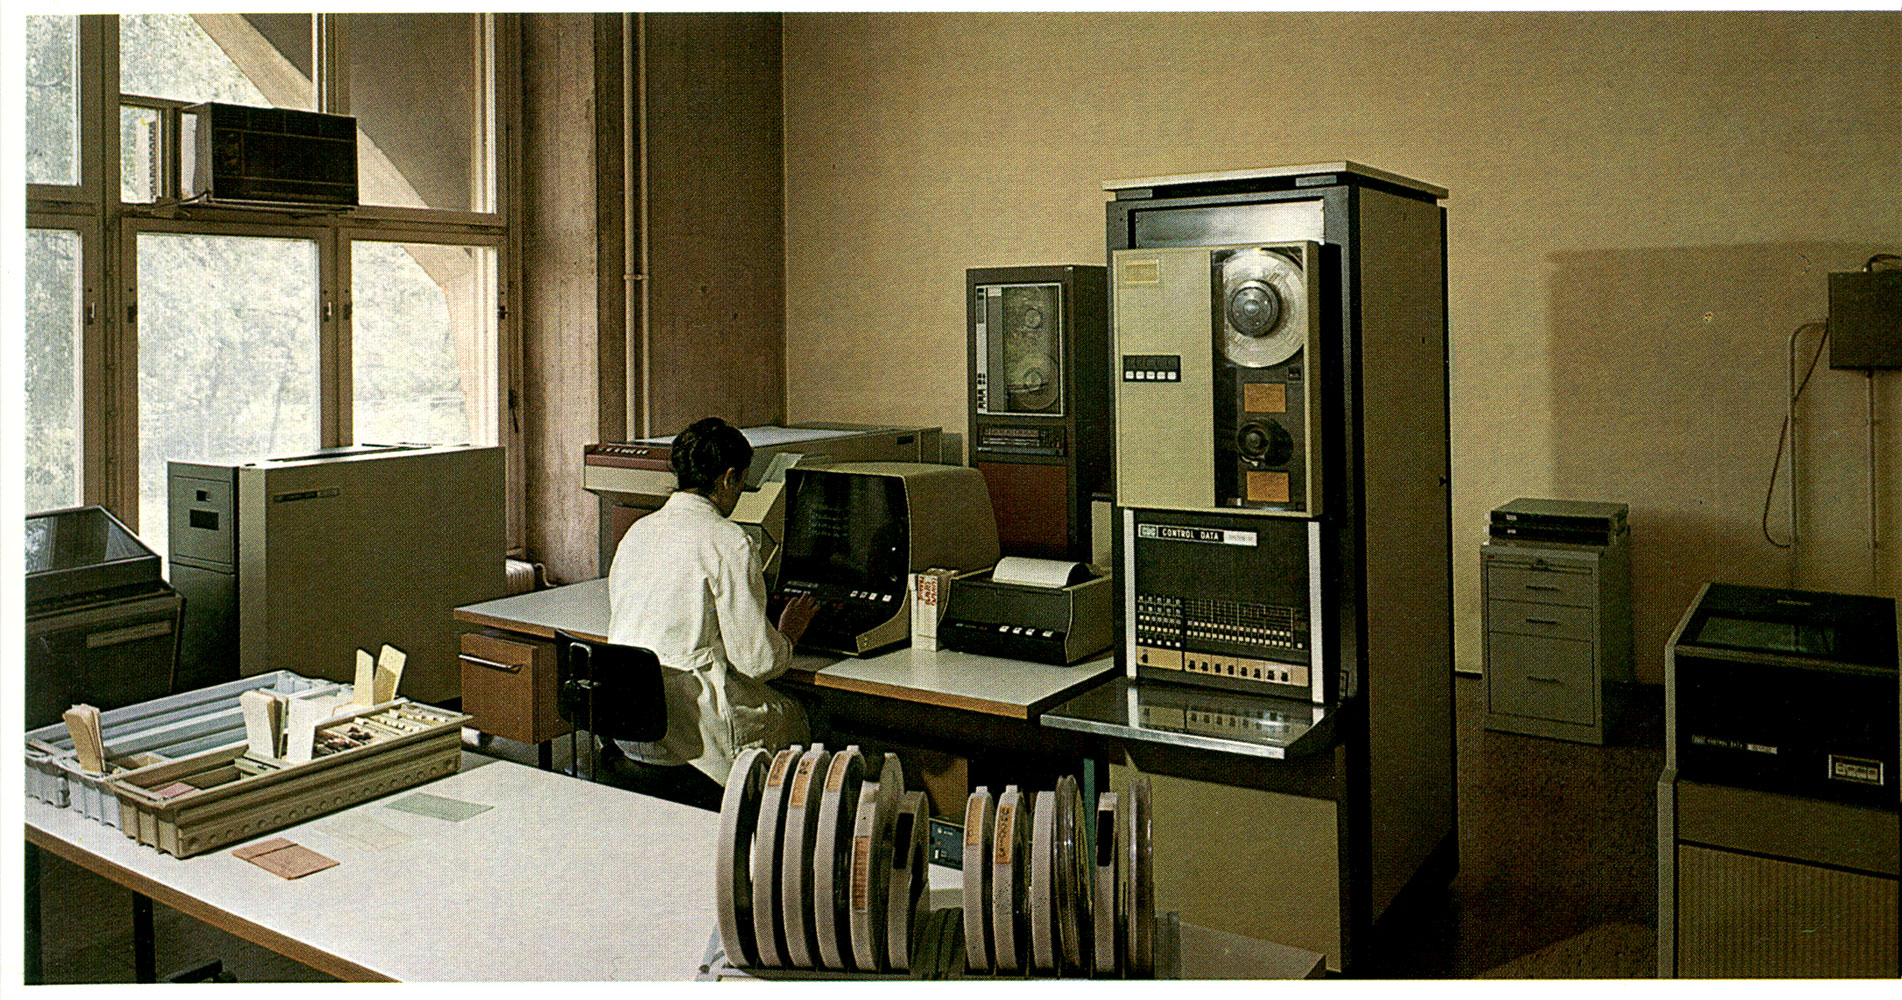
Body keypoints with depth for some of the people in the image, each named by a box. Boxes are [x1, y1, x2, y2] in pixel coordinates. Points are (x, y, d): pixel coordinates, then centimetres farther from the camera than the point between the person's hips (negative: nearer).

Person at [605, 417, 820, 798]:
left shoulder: (636, 531, 8)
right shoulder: (728, 541, -14)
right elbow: (756, 660, -13)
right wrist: (788, 635, 10)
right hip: (688, 730, -7)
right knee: (791, 714, 20)